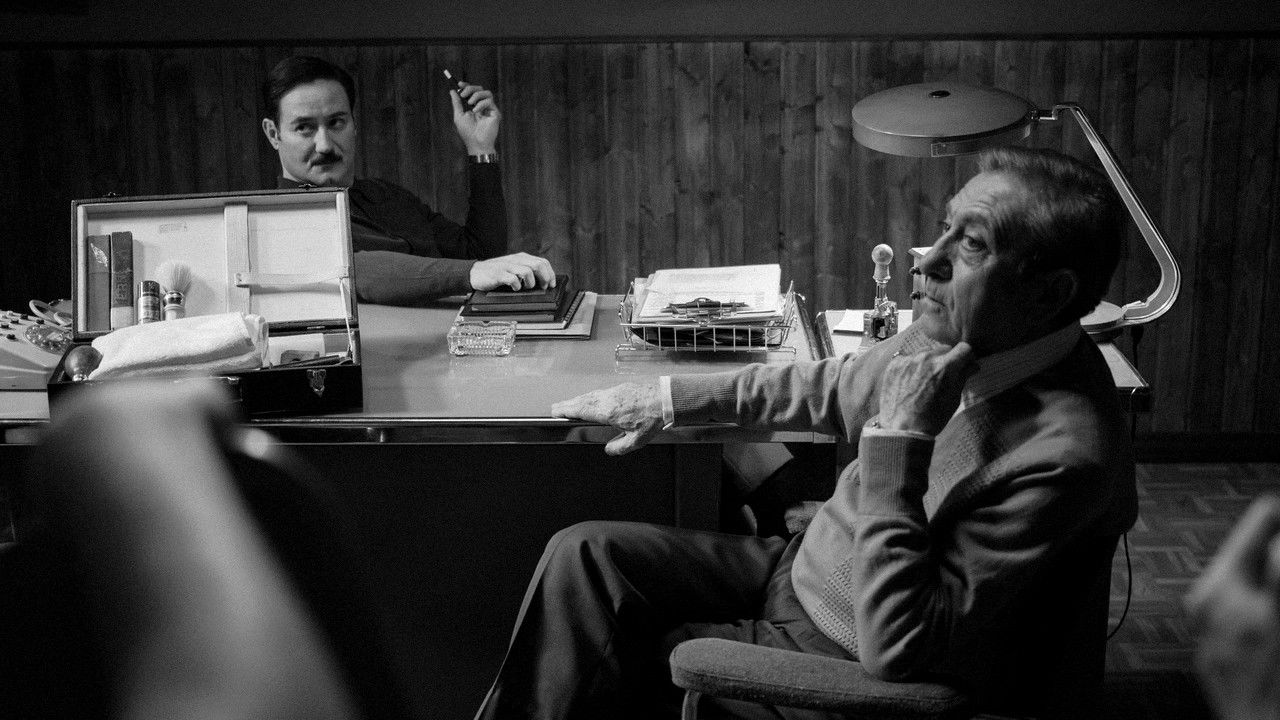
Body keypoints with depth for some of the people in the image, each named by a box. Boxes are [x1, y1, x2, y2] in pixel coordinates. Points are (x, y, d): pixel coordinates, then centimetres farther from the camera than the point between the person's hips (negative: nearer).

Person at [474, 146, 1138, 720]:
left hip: (850, 666, -7)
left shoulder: (1065, 454, -32)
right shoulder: (958, 339, -7)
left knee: (611, 661, -4)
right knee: (586, 554, -2)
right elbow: (834, 389, 14)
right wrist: (668, 398, 15)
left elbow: (894, 650, -32)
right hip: (801, 566, 8)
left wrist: (899, 439, -35)